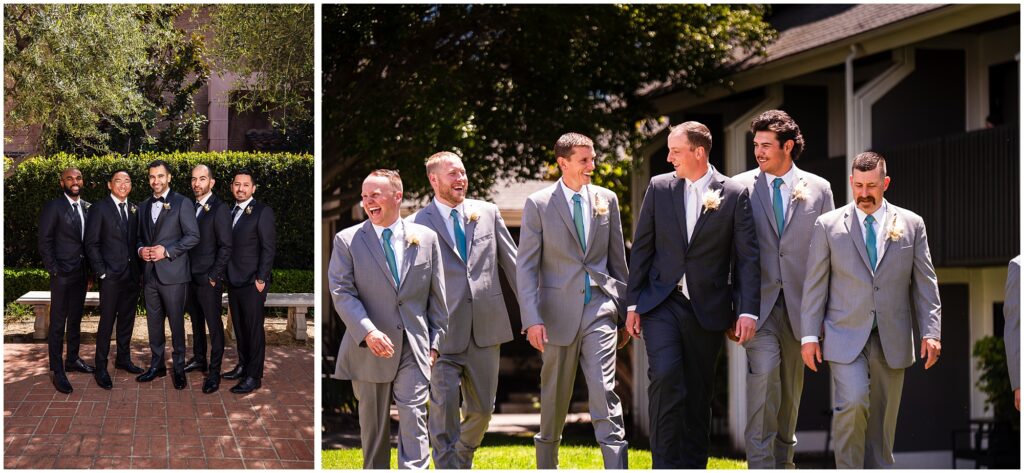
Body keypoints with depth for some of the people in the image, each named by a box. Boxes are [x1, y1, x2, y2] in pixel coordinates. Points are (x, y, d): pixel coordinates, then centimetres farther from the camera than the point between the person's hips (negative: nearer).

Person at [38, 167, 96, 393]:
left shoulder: (87, 208, 8)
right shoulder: (53, 207, -9)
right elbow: (45, 243, -9)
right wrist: (54, 271, -13)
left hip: (81, 273, 6)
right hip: (62, 274, -6)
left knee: (75, 320, 16)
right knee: (58, 323, -2)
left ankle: (72, 359, 28)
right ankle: (56, 370, 2)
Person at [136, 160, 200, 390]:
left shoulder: (182, 203, -4)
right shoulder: (143, 206, 14)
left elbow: (193, 236, -9)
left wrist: (167, 251, -16)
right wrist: (141, 249, -1)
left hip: (173, 273, -5)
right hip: (150, 273, 5)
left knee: (176, 322, 1)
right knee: (153, 322, 11)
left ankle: (179, 368, 10)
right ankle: (157, 365, 21)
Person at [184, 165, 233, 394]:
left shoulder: (219, 209, -11)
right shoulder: (192, 207, 10)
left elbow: (226, 246, -13)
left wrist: (214, 276, -14)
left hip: (209, 280, -7)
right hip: (191, 277, 7)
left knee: (214, 326, 0)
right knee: (196, 321, 16)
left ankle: (214, 372, 5)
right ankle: (198, 359, 30)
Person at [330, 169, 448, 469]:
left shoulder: (426, 238, 5)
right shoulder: (347, 240, -1)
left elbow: (437, 295, 9)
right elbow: (342, 293, -9)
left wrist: (435, 341, 6)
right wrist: (368, 332, -23)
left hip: (414, 347, 0)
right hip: (369, 350, 0)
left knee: (414, 419, -9)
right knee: (373, 425, 10)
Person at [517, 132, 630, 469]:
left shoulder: (607, 199, 8)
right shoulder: (538, 204, -1)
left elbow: (617, 259, 14)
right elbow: (526, 266, -3)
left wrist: (624, 310, 13)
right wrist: (533, 319, -12)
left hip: (600, 307, 1)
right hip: (559, 311, -1)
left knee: (605, 392, -11)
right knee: (554, 399, 10)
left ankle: (617, 467, -15)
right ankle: (546, 465, 27)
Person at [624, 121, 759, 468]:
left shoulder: (735, 195, -1)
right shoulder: (659, 187, 5)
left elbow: (747, 257, -2)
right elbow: (642, 248, 8)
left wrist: (748, 310, -10)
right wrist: (632, 304, 4)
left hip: (707, 308, 0)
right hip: (661, 302, 0)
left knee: (698, 393, 5)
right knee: (665, 375, -18)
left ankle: (693, 466, 16)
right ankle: (665, 465, -11)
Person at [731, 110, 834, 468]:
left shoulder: (818, 189, 6)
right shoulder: (740, 187, 3)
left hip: (800, 303, 2)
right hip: (758, 302, -2)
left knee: (791, 385, 10)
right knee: (763, 372, -19)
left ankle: (783, 460, 26)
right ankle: (760, 462, -15)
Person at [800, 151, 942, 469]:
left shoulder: (911, 225, 7)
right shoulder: (828, 225, 3)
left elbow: (925, 283, 7)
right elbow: (815, 285, 3)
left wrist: (931, 332, -2)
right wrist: (809, 335, -2)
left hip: (892, 340, 2)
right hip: (845, 336, -2)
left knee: (883, 418, 6)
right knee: (852, 402, -20)